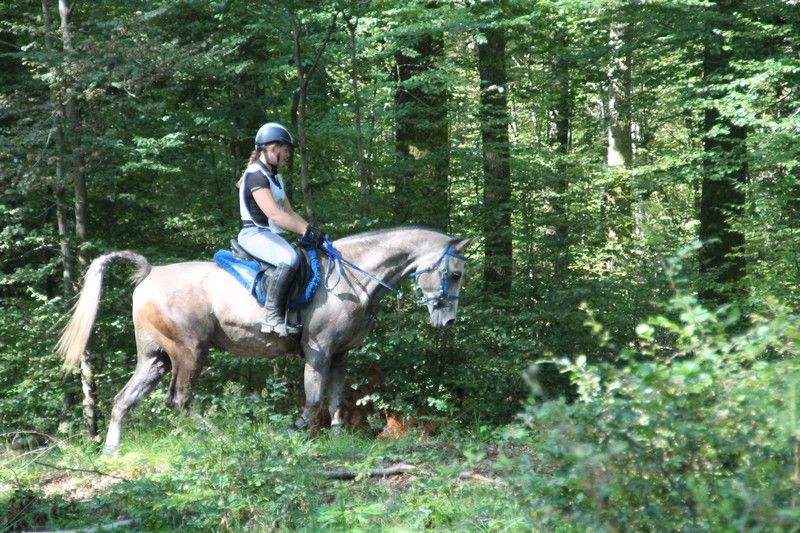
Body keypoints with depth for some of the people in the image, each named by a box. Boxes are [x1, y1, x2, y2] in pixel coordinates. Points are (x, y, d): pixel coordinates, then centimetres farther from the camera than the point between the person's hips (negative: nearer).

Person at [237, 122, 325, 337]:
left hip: (273, 236, 11)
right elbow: (274, 214, -23)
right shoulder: (255, 175, -13)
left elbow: (290, 213, 20)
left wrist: (314, 231, 5)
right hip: (254, 234, -11)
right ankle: (272, 316, -34)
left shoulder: (276, 178, 21)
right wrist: (307, 231, -22)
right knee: (290, 258, -34)